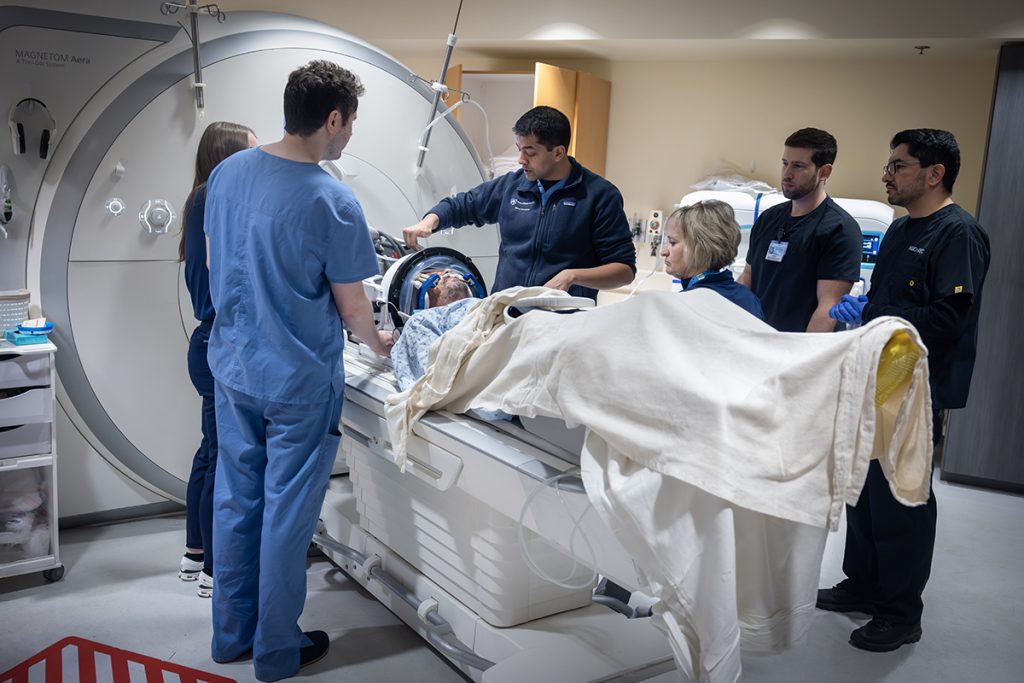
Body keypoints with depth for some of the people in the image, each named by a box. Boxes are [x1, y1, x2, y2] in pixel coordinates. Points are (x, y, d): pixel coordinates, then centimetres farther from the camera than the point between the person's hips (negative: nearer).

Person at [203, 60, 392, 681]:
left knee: (236, 501, 17)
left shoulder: (226, 173, 0)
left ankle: (231, 632, 33)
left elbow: (215, 264, 11)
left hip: (233, 368, 6)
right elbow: (353, 310, -13)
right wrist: (381, 344, 8)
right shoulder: (331, 202, -20)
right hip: (299, 382, -6)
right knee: (286, 514, 8)